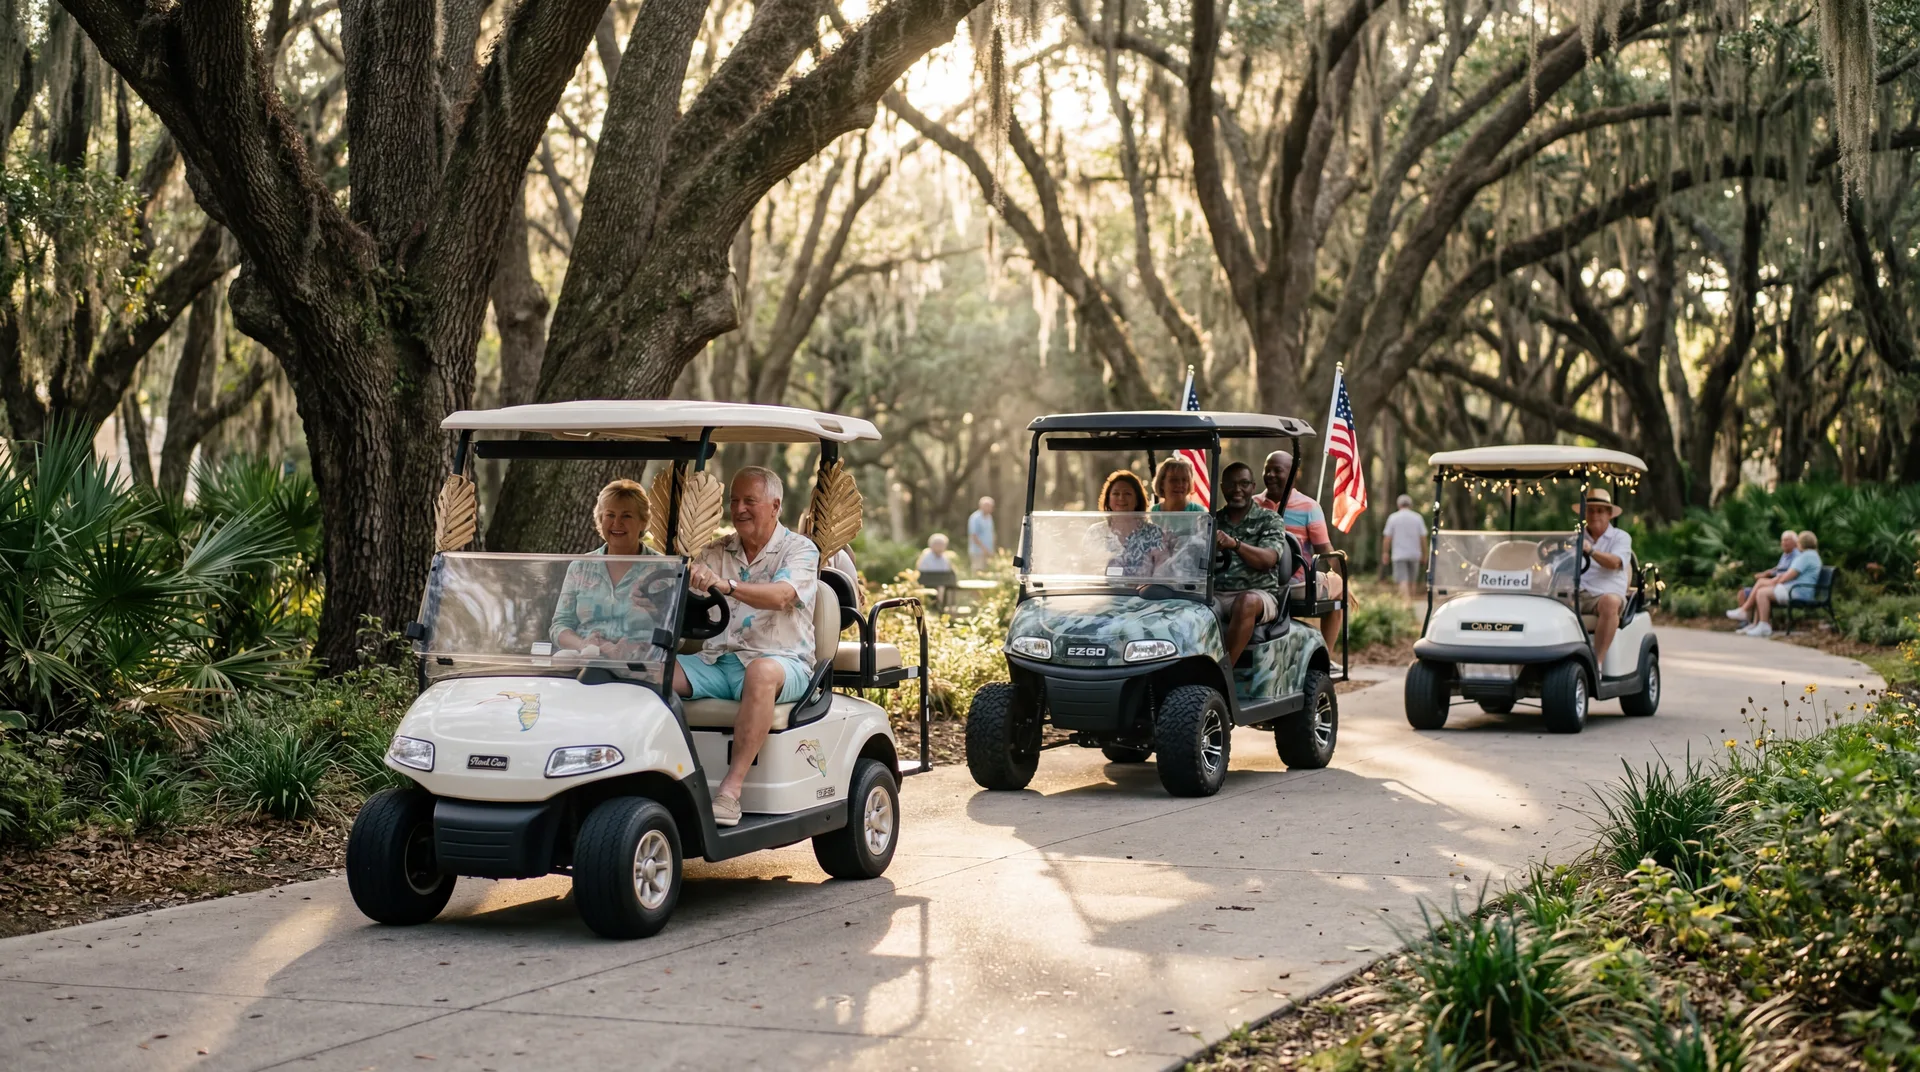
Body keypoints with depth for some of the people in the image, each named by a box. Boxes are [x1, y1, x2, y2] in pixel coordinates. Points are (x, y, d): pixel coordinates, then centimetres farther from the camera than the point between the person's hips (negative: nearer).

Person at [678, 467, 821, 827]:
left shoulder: (799, 550, 0)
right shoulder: (716, 552, 17)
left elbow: (781, 596, -20)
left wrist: (726, 585, -36)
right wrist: (684, 577, -24)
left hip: (781, 660, -5)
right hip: (717, 660, 5)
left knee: (761, 673, -40)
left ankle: (731, 790, -42)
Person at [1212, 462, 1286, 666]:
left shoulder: (1269, 521, 8)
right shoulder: (1213, 521, 20)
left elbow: (1268, 559, -11)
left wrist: (1235, 544, -28)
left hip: (1259, 594, -3)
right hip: (1216, 594, 3)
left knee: (1246, 603, -39)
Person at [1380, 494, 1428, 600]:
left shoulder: (1393, 518, -2)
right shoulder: (1417, 518, 2)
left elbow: (1387, 537, -4)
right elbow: (1423, 537, 0)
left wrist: (1385, 552, 5)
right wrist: (1424, 553, 9)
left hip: (1399, 554, -2)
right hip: (1414, 554, 2)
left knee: (1403, 580, -8)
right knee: (1411, 581, 15)